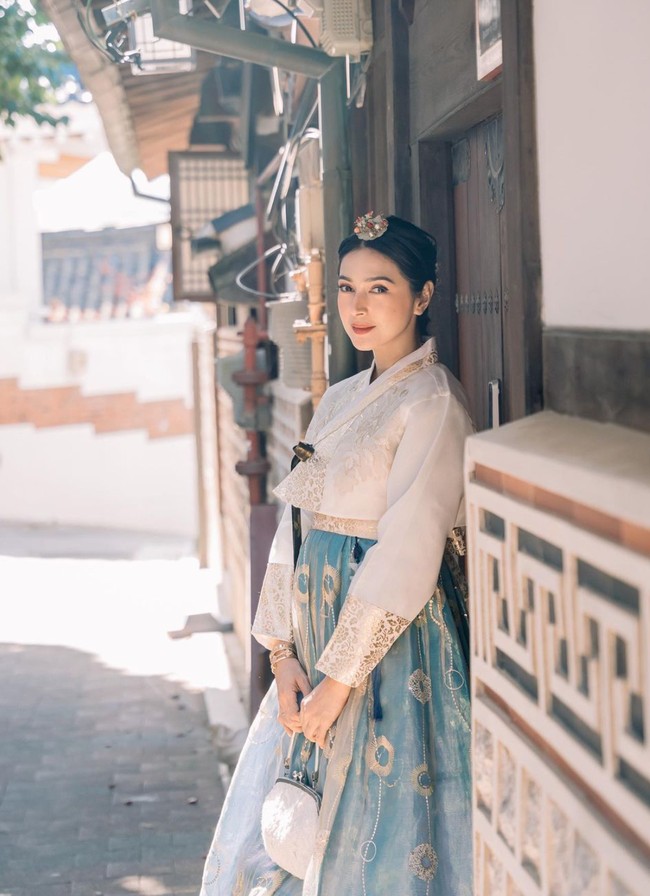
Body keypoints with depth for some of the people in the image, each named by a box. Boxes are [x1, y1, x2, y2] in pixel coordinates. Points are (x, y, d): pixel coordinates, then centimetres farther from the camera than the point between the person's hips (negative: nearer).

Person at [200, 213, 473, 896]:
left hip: (390, 646, -7)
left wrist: (339, 679, -17)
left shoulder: (432, 403, -13)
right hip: (316, 637, 8)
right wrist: (283, 655, -3)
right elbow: (295, 528, 7)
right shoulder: (340, 399, 11)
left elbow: (405, 556, -19)